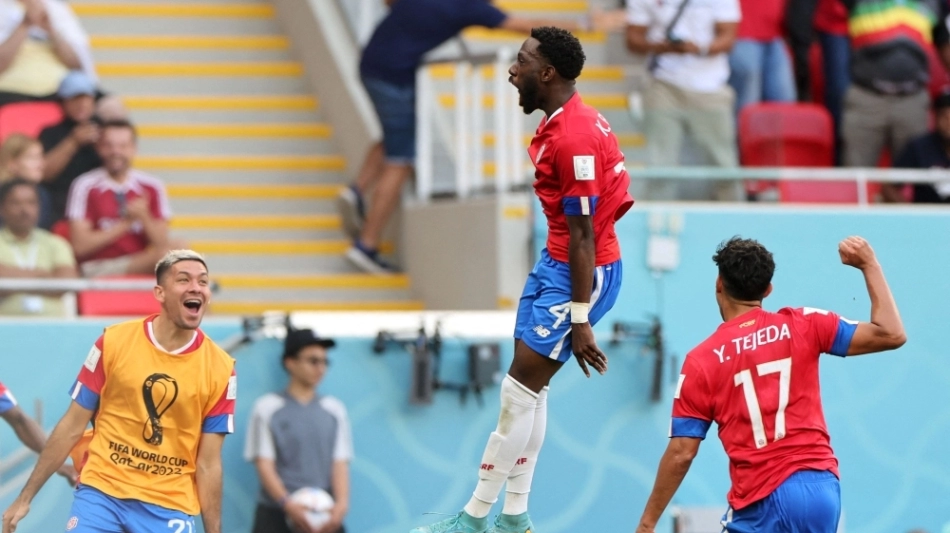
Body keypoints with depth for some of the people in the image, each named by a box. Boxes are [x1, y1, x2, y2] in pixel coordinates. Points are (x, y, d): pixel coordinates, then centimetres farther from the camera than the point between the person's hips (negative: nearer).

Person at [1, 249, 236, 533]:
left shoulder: (220, 368, -2)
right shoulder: (114, 342, -2)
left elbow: (208, 464, 1)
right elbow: (72, 427, 5)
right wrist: (25, 498, 6)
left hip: (170, 508, 0)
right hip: (100, 491, 0)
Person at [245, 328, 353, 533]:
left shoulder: (334, 409, 13)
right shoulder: (267, 407, 3)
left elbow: (340, 463, 8)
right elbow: (264, 464, -3)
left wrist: (342, 504, -12)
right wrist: (287, 504, -19)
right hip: (276, 516, -3)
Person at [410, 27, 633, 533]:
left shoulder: (573, 138, -24)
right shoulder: (563, 122, 7)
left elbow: (582, 235, -22)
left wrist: (580, 321, -20)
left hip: (581, 273, -10)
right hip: (556, 262, 10)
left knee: (521, 389, -6)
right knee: (529, 387, 12)